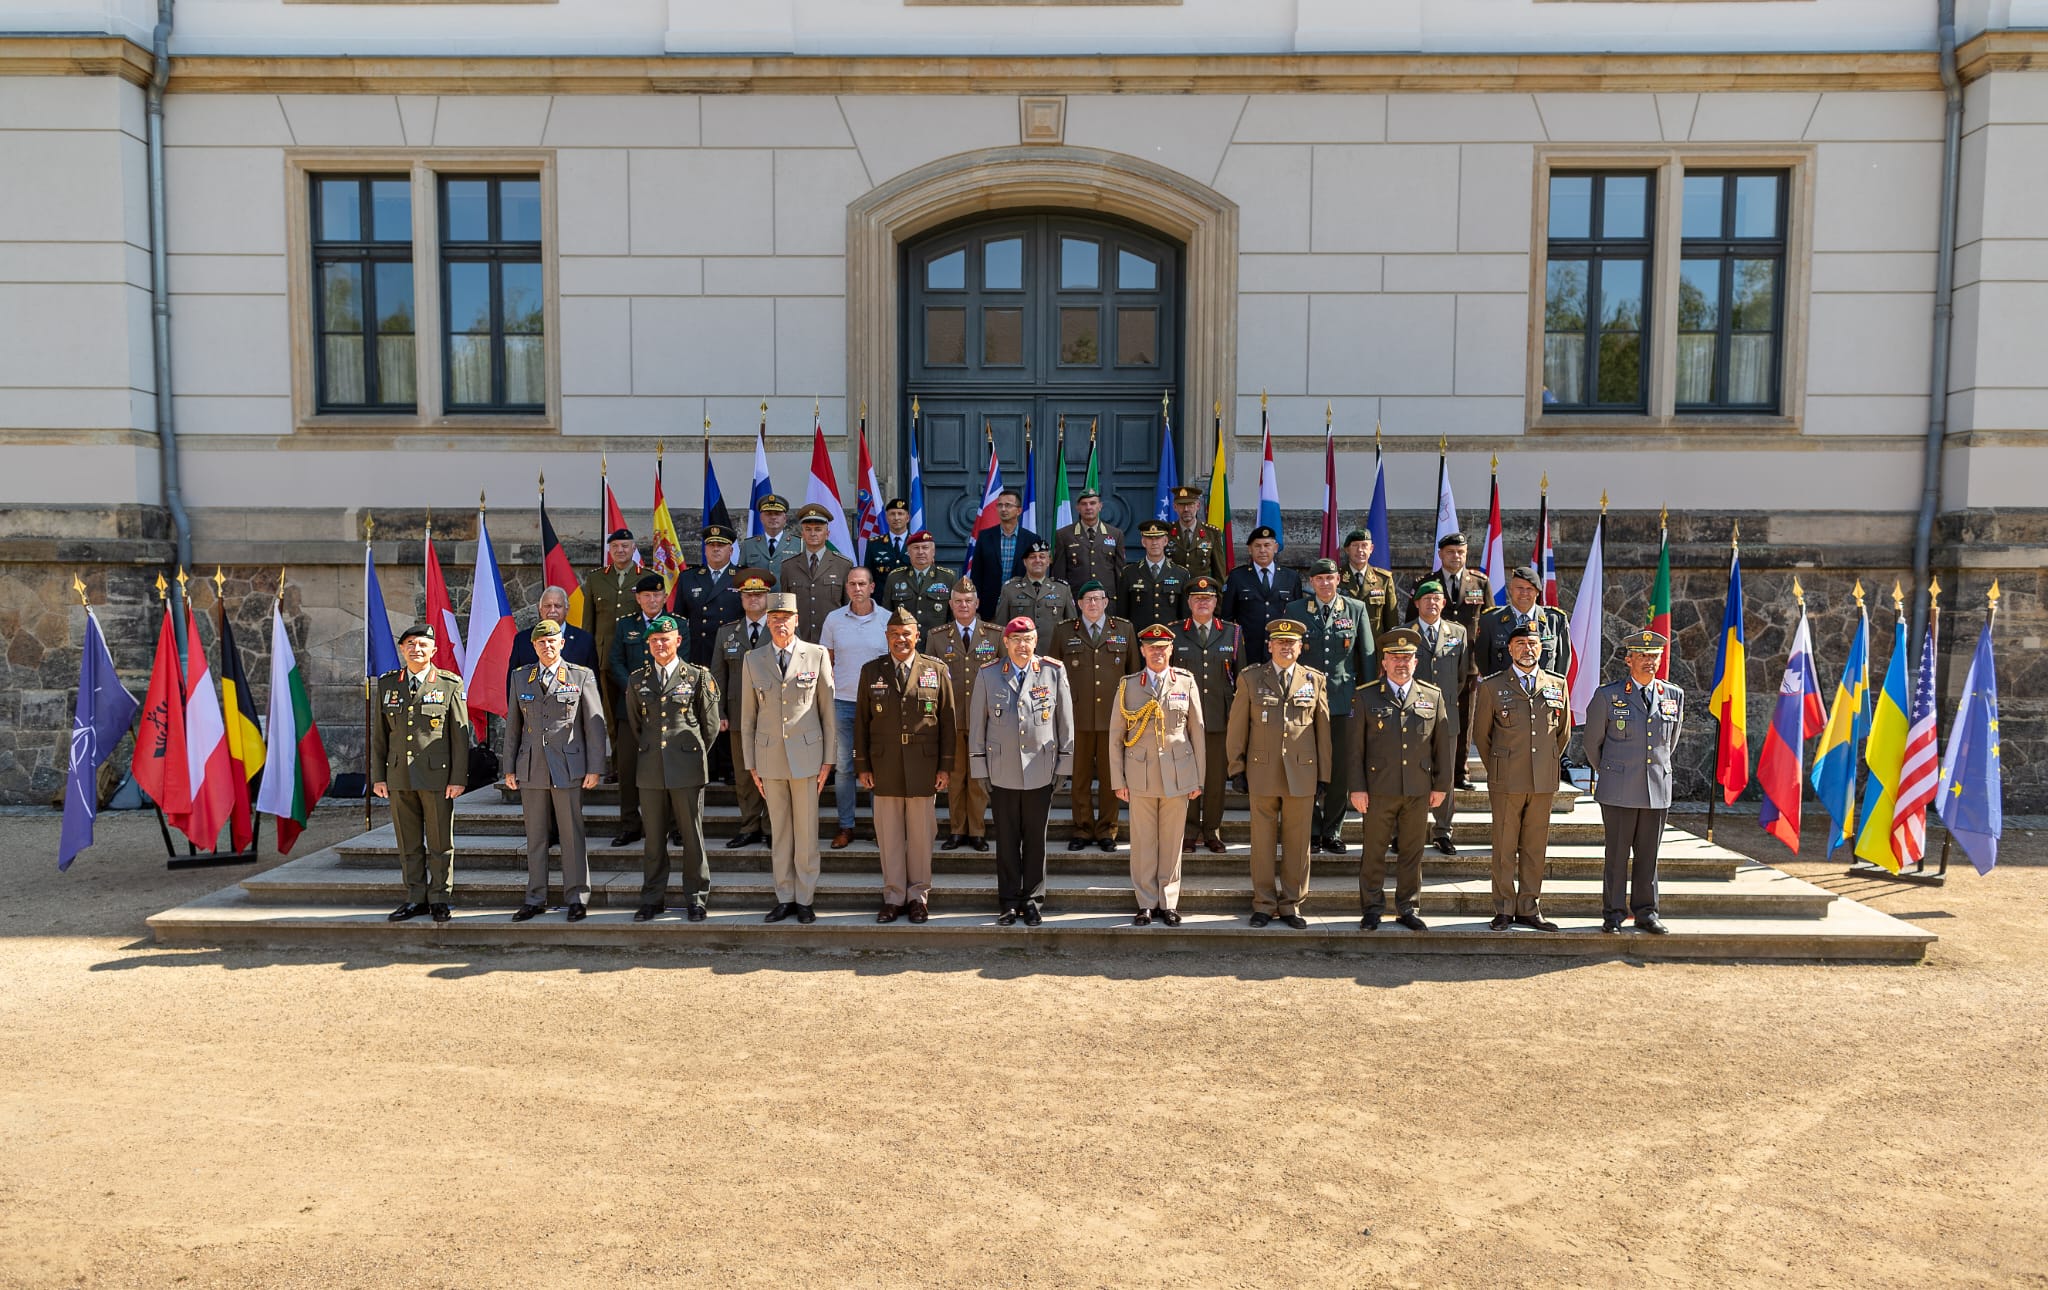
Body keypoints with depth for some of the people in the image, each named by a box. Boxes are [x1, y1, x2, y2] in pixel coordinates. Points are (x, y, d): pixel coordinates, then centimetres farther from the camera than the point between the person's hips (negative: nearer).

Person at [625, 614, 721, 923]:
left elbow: (710, 725, 7)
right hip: (651, 770, 3)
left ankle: (696, 900, 11)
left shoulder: (698, 677, 1)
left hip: (687, 769, -3)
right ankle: (652, 900, 16)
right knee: (654, 839, 7)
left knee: (692, 837, 1)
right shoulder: (638, 680, 10)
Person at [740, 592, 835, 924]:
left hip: (806, 754, -2)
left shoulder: (817, 655, 0)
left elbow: (828, 711, 2)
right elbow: (747, 717, 9)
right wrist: (751, 764, 6)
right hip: (769, 756, 2)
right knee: (779, 833, 8)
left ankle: (805, 899, 12)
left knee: (806, 831, 2)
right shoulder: (753, 660, 6)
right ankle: (784, 899, 18)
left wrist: (829, 759, -1)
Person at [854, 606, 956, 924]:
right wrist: (862, 766, 3)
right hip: (884, 766, 1)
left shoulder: (936, 670, 3)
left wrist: (945, 766, 0)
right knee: (889, 834, 5)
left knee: (921, 834, 5)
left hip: (923, 766, -1)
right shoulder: (871, 671, 6)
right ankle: (893, 896, 16)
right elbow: (861, 721, 8)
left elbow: (947, 720, 4)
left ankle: (918, 895, 17)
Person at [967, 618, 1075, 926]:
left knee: (1036, 840, 8)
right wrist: (980, 770, 3)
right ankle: (1008, 901, 18)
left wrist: (1063, 765, 3)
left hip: (1040, 771, 0)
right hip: (1002, 772, 0)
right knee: (1006, 840, 7)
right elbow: (977, 724, 6)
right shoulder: (987, 675, 2)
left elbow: (1065, 721, 4)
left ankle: (1032, 901, 20)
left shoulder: (1054, 672, 0)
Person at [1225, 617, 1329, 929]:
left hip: (1302, 775, 1)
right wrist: (1237, 769, 3)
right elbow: (1237, 727, 6)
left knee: (1297, 842, 6)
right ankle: (1264, 904, 16)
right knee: (1262, 842, 4)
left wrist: (1323, 775, 6)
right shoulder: (1250, 678, 4)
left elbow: (1323, 730, 8)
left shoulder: (1315, 680, 7)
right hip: (1262, 773, -1)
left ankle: (1291, 905, 18)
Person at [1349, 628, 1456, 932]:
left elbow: (1445, 743, 10)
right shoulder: (1366, 697, 1)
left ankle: (1408, 909, 21)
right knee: (1374, 852, 5)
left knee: (1412, 852, 9)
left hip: (1419, 791, 2)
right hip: (1378, 789, -2)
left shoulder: (1434, 696, 7)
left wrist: (1441, 785, 7)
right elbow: (1356, 746, 0)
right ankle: (1372, 910, 16)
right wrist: (1357, 788, -5)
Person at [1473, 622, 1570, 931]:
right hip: (1506, 782, -2)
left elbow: (1563, 732, 18)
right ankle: (1504, 910, 11)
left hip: (1544, 781, 2)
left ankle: (1528, 909, 18)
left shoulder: (1557, 684, 7)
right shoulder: (1492, 686, 0)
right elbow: (1481, 734, 8)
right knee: (1505, 848, 2)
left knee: (1535, 847, 8)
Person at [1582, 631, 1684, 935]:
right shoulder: (1608, 695, -2)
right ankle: (1613, 913, 11)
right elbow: (1593, 742, 8)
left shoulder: (1674, 696, 8)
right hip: (1619, 791, -3)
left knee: (1648, 855, 8)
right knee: (1617, 854, 1)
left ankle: (1646, 912, 19)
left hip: (1658, 789, 3)